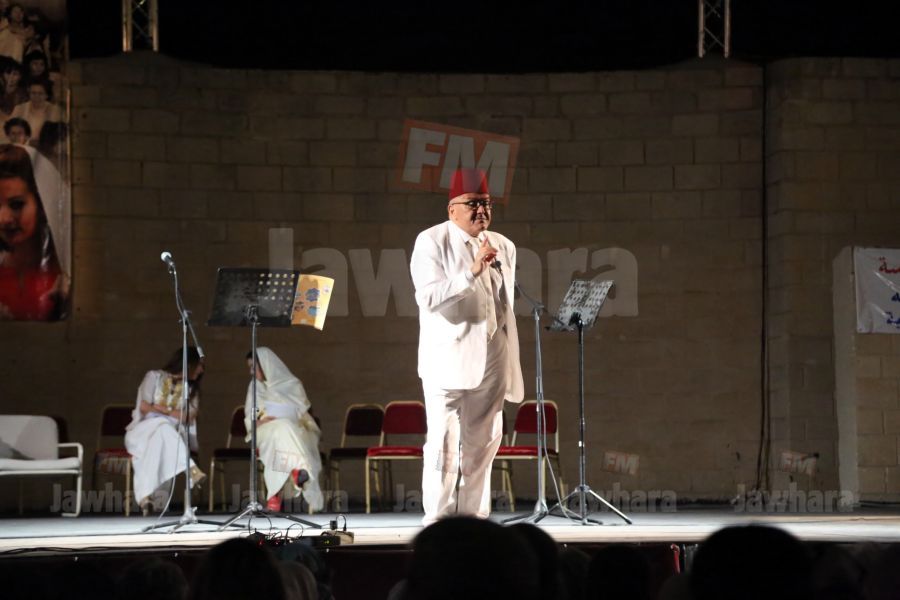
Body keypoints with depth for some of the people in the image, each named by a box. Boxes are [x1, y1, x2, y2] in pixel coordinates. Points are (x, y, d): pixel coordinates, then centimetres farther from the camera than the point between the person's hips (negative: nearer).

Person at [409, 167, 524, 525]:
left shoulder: (503, 247, 14)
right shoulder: (431, 242, -3)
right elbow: (429, 297, -15)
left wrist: (511, 370, 20)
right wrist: (472, 272, -23)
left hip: (490, 360, 5)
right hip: (447, 360, -5)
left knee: (482, 443, 6)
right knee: (443, 444, -7)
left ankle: (474, 519, 11)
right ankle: (438, 522, -4)